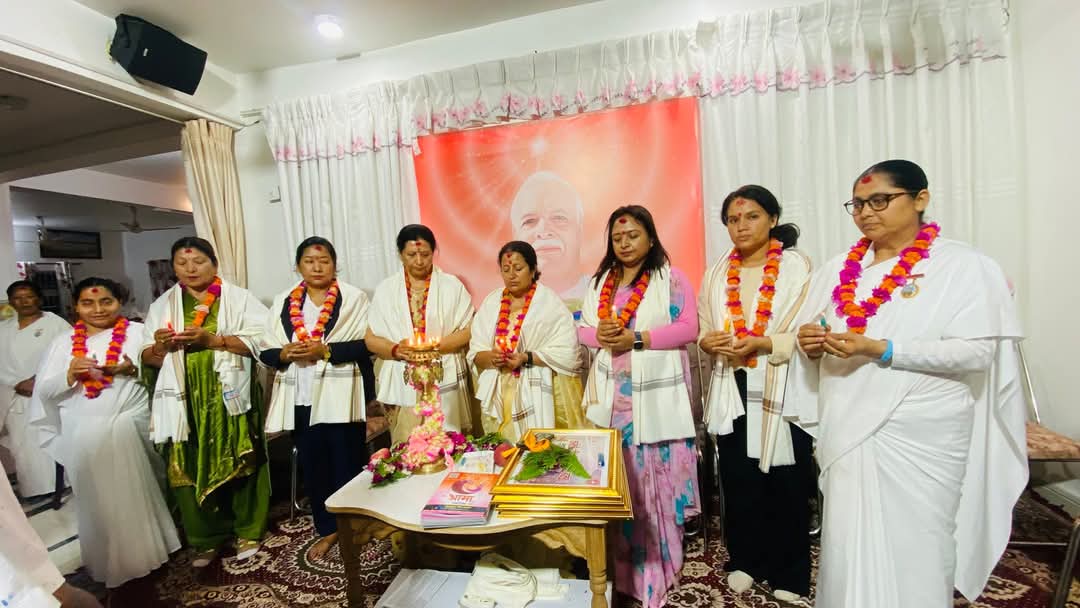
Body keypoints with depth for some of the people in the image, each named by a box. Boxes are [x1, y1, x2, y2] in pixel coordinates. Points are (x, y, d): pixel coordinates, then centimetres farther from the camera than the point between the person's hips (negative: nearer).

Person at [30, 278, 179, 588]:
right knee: (97, 500, 10)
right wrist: (70, 374, -14)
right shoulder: (64, 341, 8)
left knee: (137, 495, 9)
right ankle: (111, 562, 28)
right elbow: (45, 391, 5)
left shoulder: (138, 332, 0)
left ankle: (147, 551, 29)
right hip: (83, 434, 2)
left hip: (130, 428, -2)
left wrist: (134, 369, -21)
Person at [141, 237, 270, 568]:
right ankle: (207, 537, 23)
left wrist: (213, 340, -17)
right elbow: (147, 358, 11)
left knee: (239, 464, 3)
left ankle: (248, 531, 20)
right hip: (185, 402, 3)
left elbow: (261, 340, -8)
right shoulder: (162, 305, 12)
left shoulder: (238, 298, 2)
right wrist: (160, 346, -11)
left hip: (230, 398, -3)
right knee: (190, 469, 6)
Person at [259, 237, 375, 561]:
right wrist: (286, 353, -11)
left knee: (347, 464, 4)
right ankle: (327, 529, 29)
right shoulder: (283, 302, 10)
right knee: (313, 466, 13)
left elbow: (366, 344, -10)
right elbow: (265, 351, 9)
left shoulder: (353, 297, -2)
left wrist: (325, 350, -18)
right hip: (300, 398, 4)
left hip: (339, 396, -4)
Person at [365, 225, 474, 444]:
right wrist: (395, 349, -12)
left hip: (444, 382, -1)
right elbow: (371, 338, 7)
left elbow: (468, 331, 0)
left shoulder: (451, 285, 4)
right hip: (402, 385, 1)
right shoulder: (386, 289, 8)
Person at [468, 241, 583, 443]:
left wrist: (526, 358, -19)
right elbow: (475, 352, 7)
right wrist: (490, 357, -13)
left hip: (537, 394, -3)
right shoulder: (491, 302, 8)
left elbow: (566, 352, -11)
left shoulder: (550, 302, -5)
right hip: (500, 394, 4)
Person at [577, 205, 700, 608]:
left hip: (656, 393, -4)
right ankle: (622, 558, 31)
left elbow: (688, 328, -10)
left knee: (656, 475, 3)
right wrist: (599, 335, -11)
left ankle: (658, 558, 23)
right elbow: (582, 328, 12)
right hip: (611, 394, 4)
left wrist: (636, 338, -19)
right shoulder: (601, 280, 12)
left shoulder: (672, 278, -2)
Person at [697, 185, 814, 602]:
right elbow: (703, 329, 13)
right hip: (733, 390, 4)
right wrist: (708, 341, -8)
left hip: (781, 389, -3)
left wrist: (765, 343, -21)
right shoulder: (718, 272, 10)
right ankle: (744, 560, 30)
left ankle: (788, 572, 26)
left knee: (785, 481, 6)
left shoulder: (797, 266, -3)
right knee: (738, 478, 10)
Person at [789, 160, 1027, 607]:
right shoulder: (838, 269, 9)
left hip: (920, 436, -3)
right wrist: (810, 344, -11)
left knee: (914, 548, 8)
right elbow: (813, 345, 11)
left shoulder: (962, 266, -3)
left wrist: (881, 350, -21)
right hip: (848, 432, 4)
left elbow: (977, 352, -12)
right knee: (848, 544, 11)